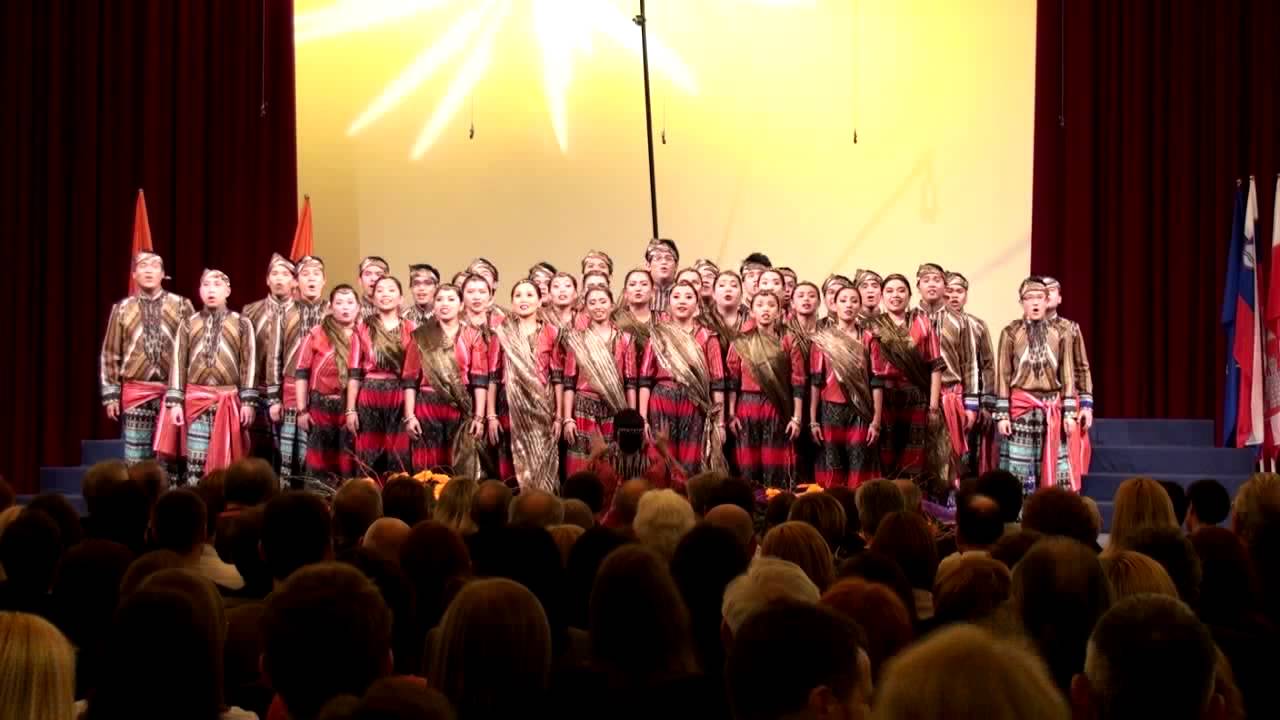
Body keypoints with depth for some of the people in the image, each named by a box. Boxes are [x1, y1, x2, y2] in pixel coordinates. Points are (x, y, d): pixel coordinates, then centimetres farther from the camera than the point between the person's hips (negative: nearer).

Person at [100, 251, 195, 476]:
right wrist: (110, 394, 2)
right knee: (135, 459, 1)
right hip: (136, 391, 0)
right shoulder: (122, 309, 7)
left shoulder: (181, 306, 5)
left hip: (173, 390, 0)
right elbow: (110, 354, 8)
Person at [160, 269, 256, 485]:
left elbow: (249, 363, 1)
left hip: (228, 401, -1)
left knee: (224, 461, 4)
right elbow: (178, 363, 5)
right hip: (195, 400, 1)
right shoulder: (188, 324, 9)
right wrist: (175, 402, -3)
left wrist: (247, 402, -6)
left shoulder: (241, 323, 6)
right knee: (195, 462, -1)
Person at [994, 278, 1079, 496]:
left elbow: (1067, 374, 8)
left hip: (1052, 407, 2)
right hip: (1020, 407, -2)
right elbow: (1003, 375, -1)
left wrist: (1069, 412, 2)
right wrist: (1002, 414, -6)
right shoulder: (1010, 333, 0)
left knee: (1052, 465, 2)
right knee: (1019, 466, -2)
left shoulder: (1060, 334, 7)